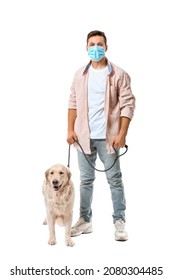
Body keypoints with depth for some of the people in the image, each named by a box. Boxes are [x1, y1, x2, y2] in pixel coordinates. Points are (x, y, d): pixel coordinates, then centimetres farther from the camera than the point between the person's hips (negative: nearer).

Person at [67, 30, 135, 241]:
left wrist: (122, 134, -14)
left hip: (108, 136, -4)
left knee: (114, 180, 2)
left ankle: (119, 222, 12)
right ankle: (84, 220, 23)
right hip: (84, 136, 4)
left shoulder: (118, 74, -4)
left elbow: (127, 104, -7)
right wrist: (70, 129, 3)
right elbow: (73, 103, 11)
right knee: (86, 180, 12)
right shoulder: (80, 74, 9)